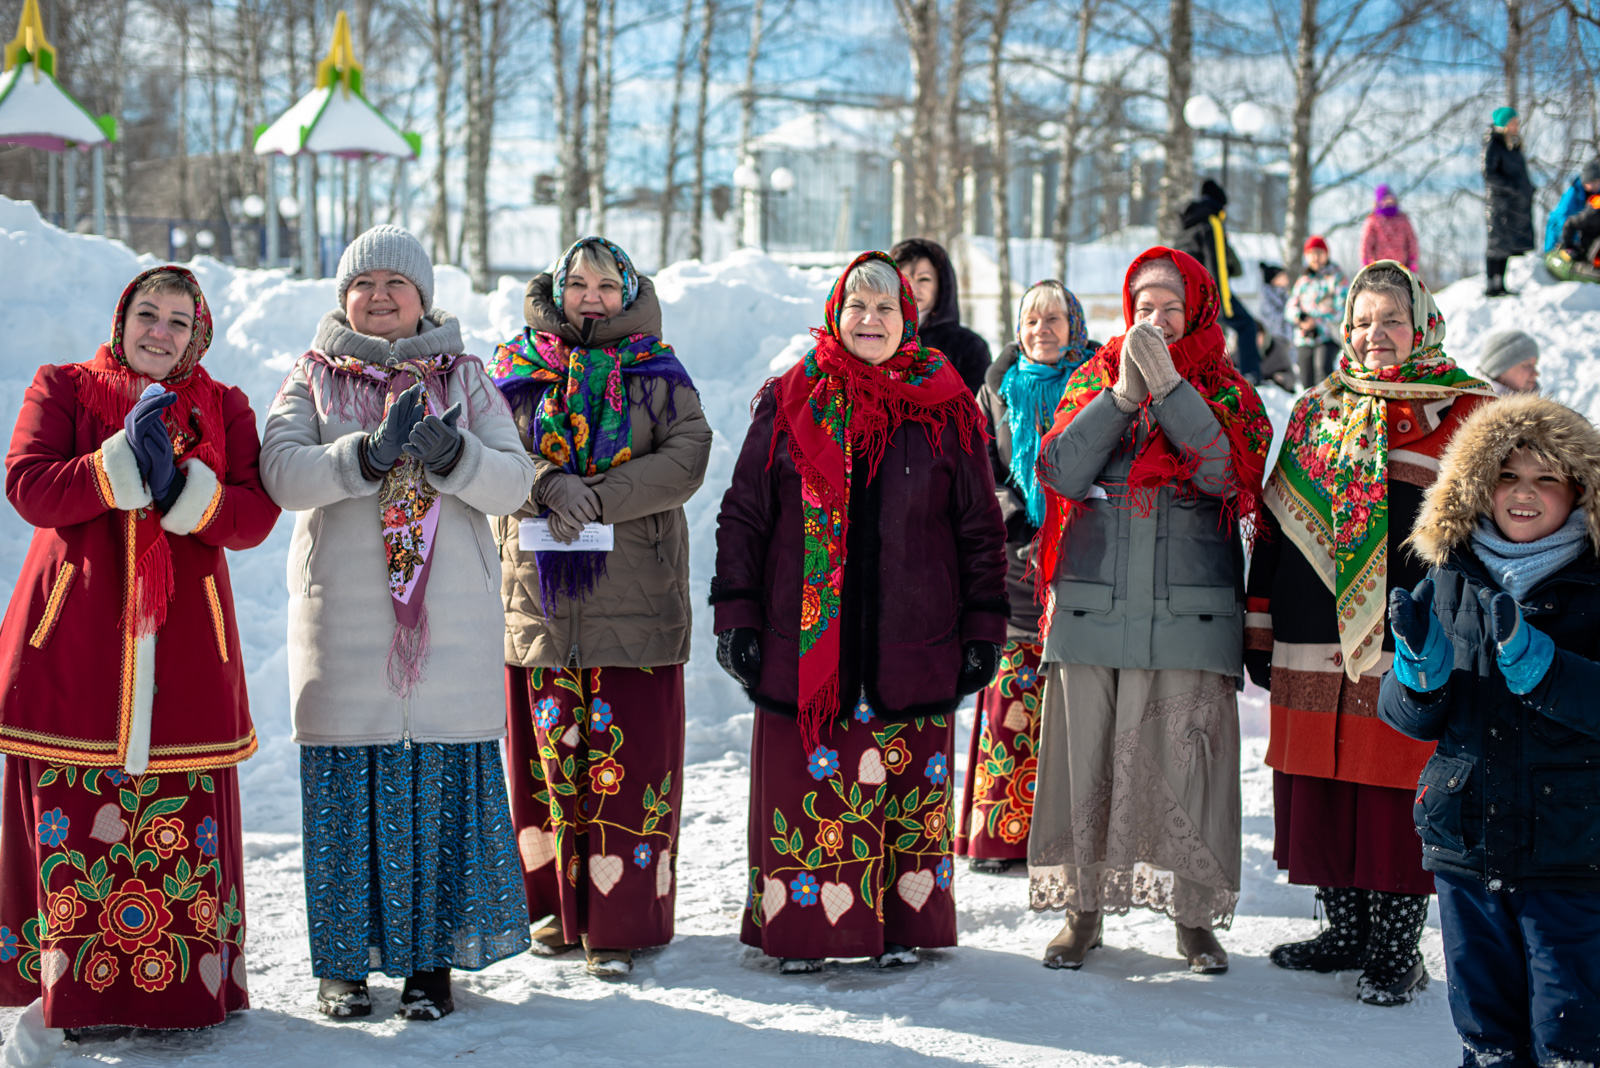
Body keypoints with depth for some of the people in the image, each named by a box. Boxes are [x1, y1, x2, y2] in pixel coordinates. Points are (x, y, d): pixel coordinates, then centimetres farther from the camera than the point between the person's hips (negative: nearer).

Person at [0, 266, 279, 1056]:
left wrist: (189, 494, -17)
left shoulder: (225, 408, 13)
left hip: (184, 644, 2)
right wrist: (120, 468, -19)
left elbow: (256, 515, 2)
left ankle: (185, 989, 11)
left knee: (184, 815, 0)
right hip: (74, 639, -1)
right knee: (69, 816, -3)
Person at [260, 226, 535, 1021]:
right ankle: (343, 960, 15)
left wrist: (449, 453, -20)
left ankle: (432, 959, 11)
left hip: (452, 625, 1)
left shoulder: (465, 379, 10)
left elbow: (513, 480, -1)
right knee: (347, 787, 2)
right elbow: (282, 472, -9)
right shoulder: (313, 379, 8)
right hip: (343, 620, 0)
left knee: (444, 784, 0)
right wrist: (369, 453, -24)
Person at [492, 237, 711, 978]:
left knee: (628, 755, -3)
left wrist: (599, 497, -18)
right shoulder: (517, 369, 11)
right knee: (546, 750, 7)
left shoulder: (657, 374, 6)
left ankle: (619, 922, 2)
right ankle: (557, 905, 20)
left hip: (634, 599, -2)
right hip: (539, 593, 2)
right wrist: (547, 485, -18)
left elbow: (687, 459, -8)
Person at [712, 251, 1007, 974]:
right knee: (804, 783, 1)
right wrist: (736, 616, -1)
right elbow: (743, 514, 6)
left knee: (906, 784, 5)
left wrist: (984, 628, 4)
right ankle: (801, 930, 12)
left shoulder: (946, 410, 6)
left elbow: (980, 527, 8)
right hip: (806, 638, 0)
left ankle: (901, 927, 17)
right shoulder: (790, 402, 5)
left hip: (913, 642, 1)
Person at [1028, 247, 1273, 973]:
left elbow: (1224, 472, -13)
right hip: (1091, 606, 1)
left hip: (1189, 611, -1)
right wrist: (1123, 394, -13)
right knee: (1086, 756, 2)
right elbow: (1061, 472, -5)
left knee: (1185, 762, -2)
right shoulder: (1095, 378, 11)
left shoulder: (1225, 392, 7)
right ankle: (1083, 907, 15)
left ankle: (1194, 917, 10)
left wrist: (1167, 384, -17)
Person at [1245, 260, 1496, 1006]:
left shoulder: (1470, 413, 2)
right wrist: (1261, 631, 12)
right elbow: (1276, 527, 16)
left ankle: (1397, 948, 12)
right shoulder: (1317, 411, 14)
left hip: (1411, 653, -4)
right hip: (1316, 646, 4)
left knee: (1399, 793, -1)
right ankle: (1347, 930, 23)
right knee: (1319, 793, 8)